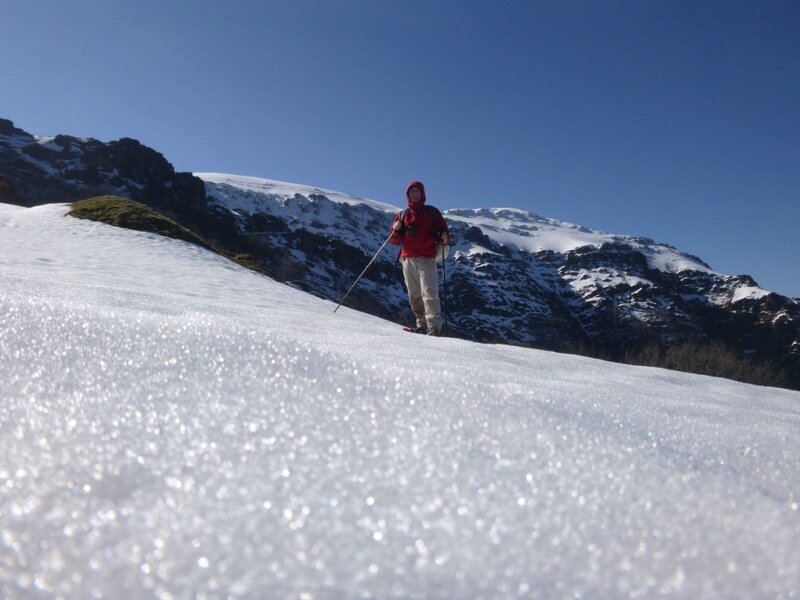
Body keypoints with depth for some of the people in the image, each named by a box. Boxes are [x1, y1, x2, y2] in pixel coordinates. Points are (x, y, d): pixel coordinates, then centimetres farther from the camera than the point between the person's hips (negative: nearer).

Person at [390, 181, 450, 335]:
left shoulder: (432, 212, 10)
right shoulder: (402, 215, 17)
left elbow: (443, 229, 10)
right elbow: (395, 241, 15)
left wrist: (444, 238, -13)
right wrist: (396, 230, -6)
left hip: (426, 259, -4)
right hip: (408, 259, 4)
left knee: (429, 293, -13)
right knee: (414, 295, 3)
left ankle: (434, 326, -18)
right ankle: (422, 324, 10)